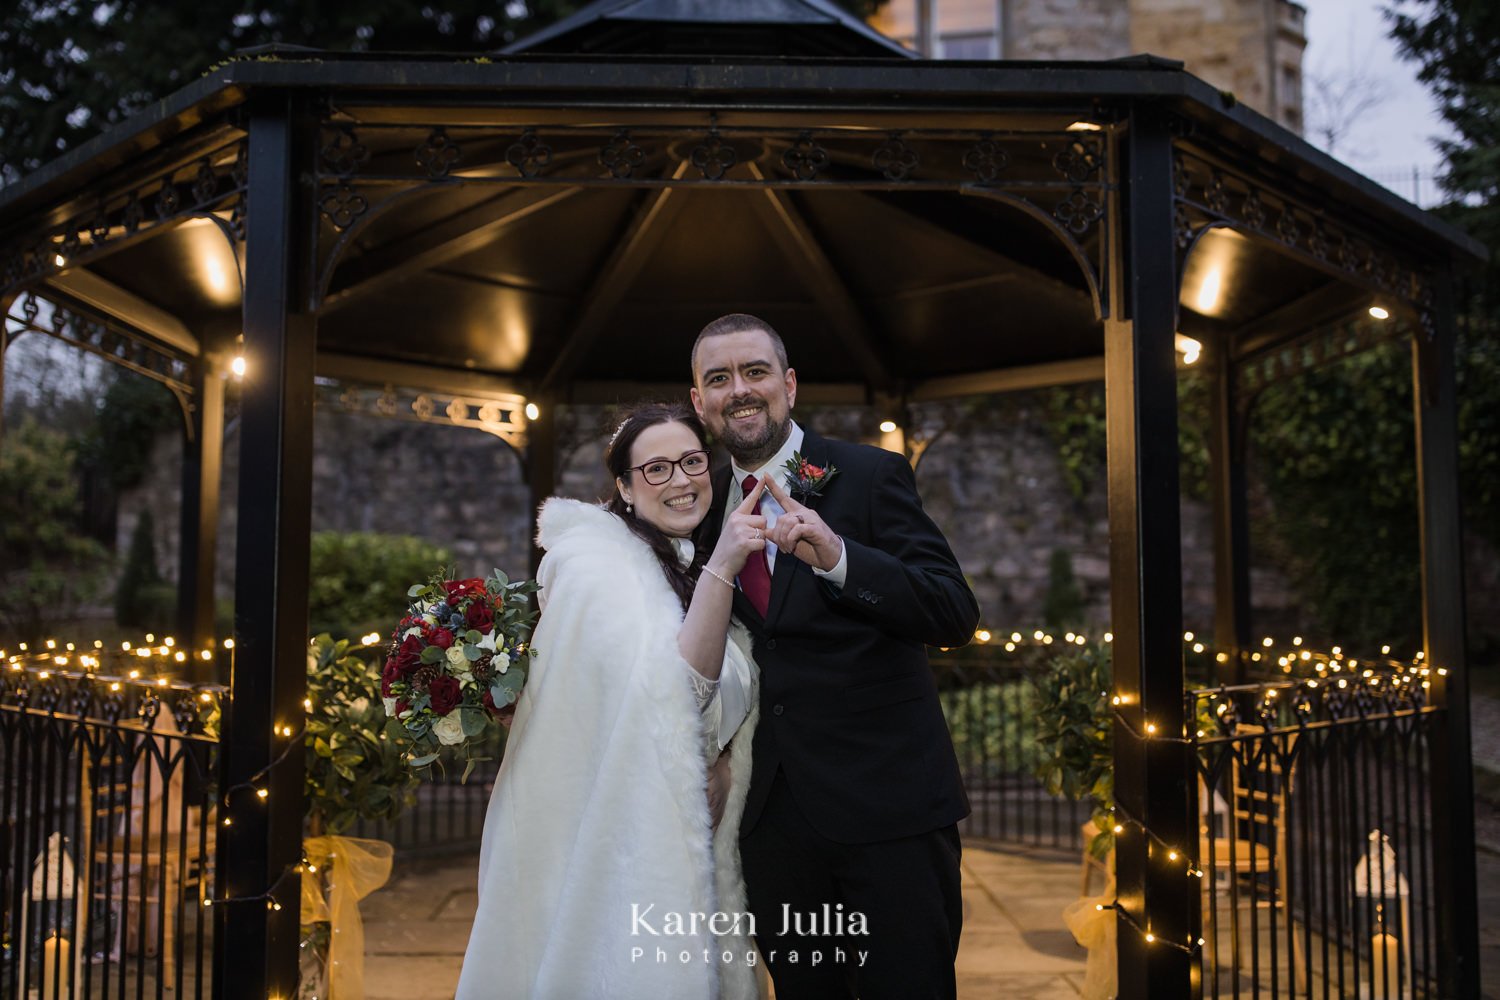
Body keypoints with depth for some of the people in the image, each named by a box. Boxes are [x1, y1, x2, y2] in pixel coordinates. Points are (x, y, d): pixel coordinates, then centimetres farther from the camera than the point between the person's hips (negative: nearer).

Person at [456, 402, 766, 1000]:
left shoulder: (699, 569, 9)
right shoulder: (597, 561, -15)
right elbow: (671, 693, -25)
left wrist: (721, 766, -7)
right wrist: (720, 570, -32)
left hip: (680, 834, 7)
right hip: (609, 833, -7)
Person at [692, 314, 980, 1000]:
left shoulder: (872, 475, -5)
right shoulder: (705, 503, 9)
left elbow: (956, 615, -17)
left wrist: (835, 556, -30)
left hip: (886, 808, -4)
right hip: (774, 813, 4)